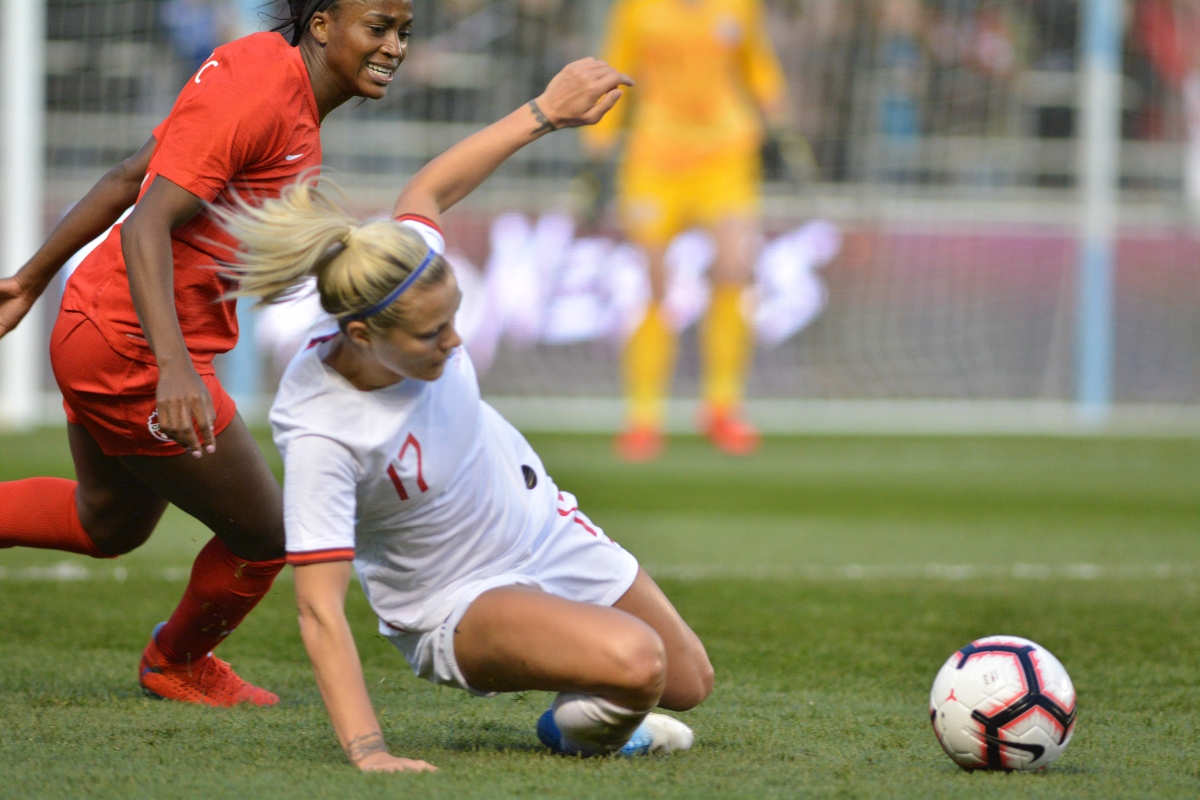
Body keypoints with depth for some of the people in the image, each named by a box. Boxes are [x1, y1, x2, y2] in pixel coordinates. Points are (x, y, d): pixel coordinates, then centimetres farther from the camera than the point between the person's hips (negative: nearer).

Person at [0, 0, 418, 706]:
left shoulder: (272, 74, 8)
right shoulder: (251, 94, -22)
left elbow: (127, 178, 15)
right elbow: (147, 225, -29)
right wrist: (174, 368, -39)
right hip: (133, 354, -10)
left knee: (110, 523, 29)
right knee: (264, 535, 7)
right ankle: (179, 663, 34)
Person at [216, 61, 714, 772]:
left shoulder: (404, 282, -23)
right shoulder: (317, 435, -37)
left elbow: (428, 192, 0)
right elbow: (320, 612, -38)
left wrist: (547, 113, 5)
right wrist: (365, 750, -47)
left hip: (541, 523, 7)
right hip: (453, 602, -7)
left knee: (690, 683, 16)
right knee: (634, 663, -31)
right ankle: (579, 727, 1)